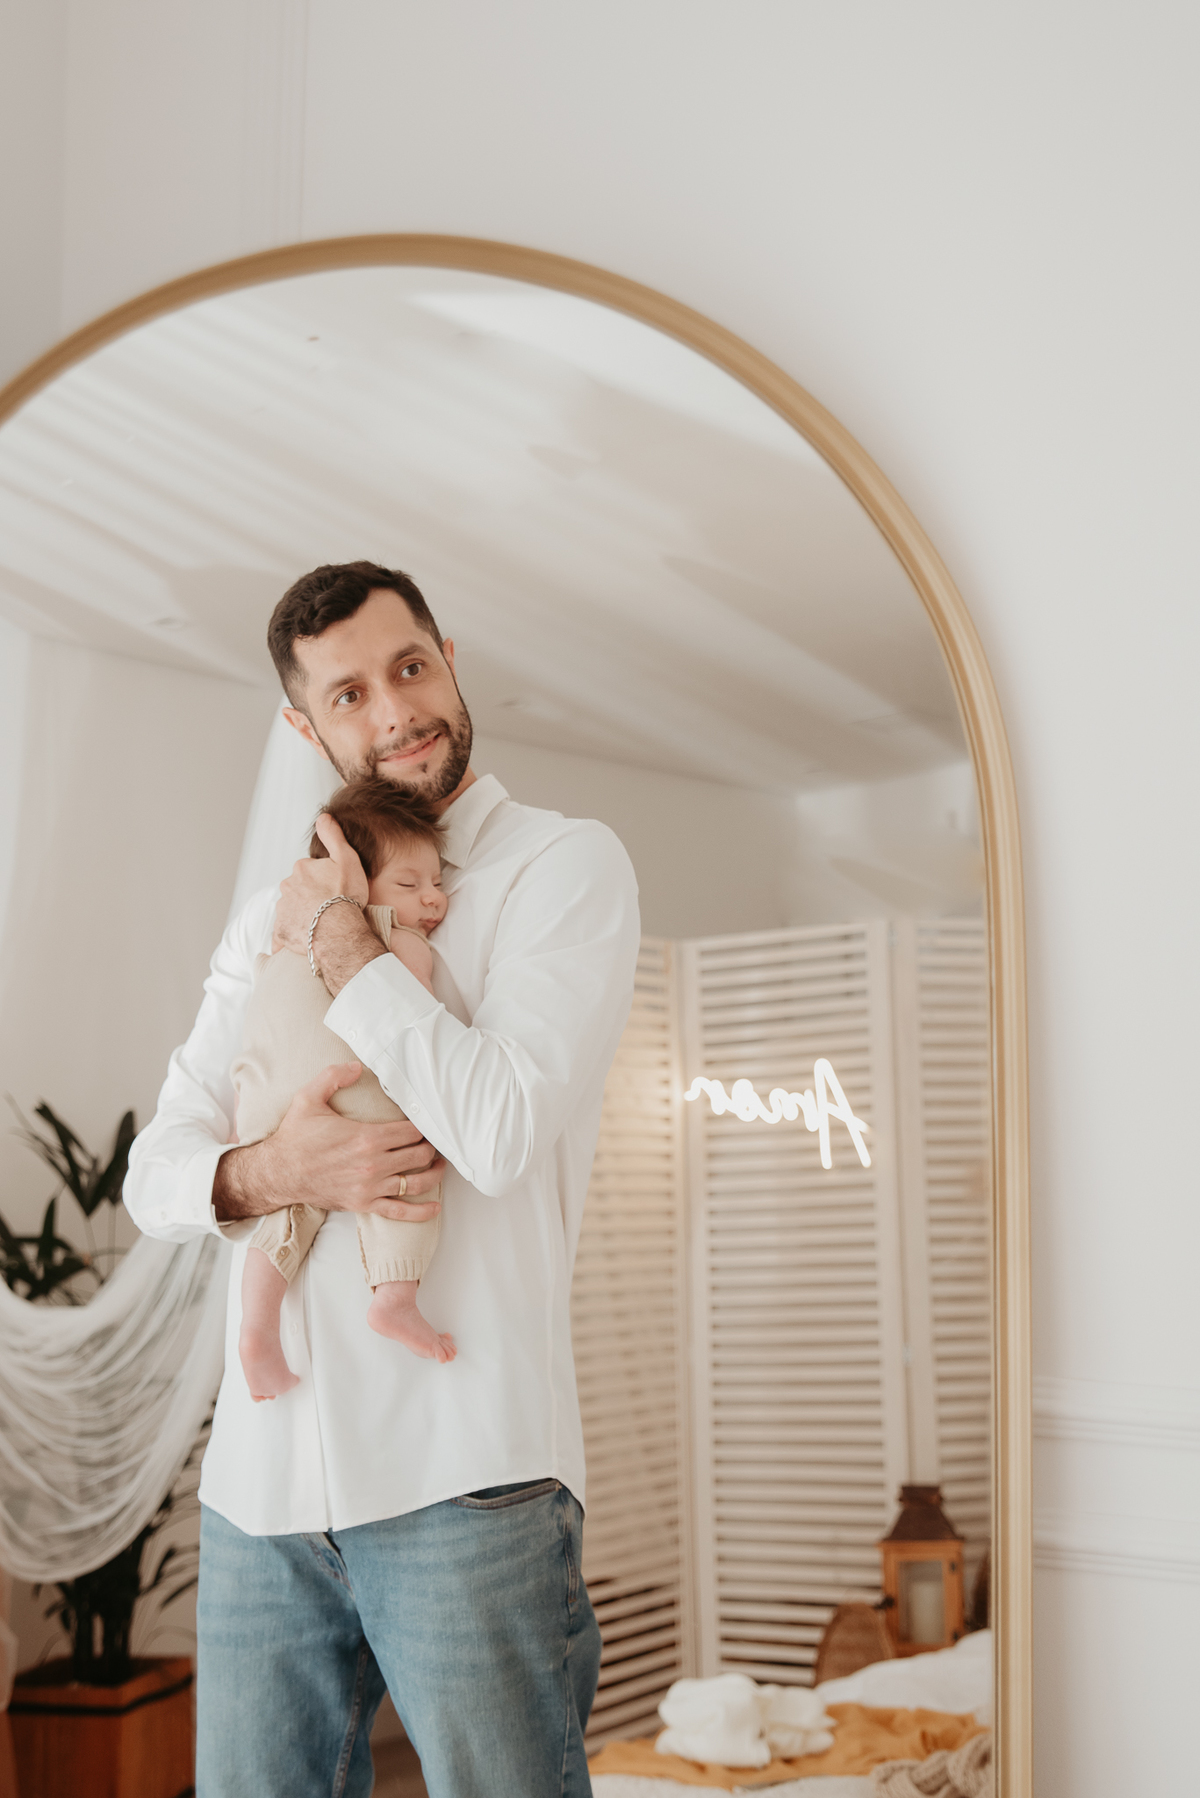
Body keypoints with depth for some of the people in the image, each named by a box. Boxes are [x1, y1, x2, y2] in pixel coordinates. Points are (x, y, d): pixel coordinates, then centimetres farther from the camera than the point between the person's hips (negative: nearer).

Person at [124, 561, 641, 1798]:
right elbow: (155, 1173, 11)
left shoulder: (566, 865, 0)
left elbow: (502, 1131, -15)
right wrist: (269, 1172, -11)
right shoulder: (270, 919, 16)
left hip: (463, 1473, -5)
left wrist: (342, 944, -7)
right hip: (261, 1472, 5)